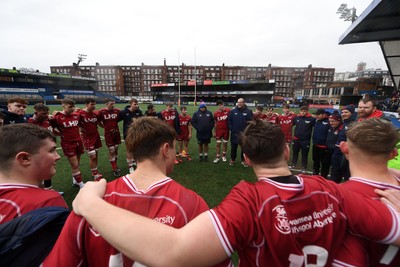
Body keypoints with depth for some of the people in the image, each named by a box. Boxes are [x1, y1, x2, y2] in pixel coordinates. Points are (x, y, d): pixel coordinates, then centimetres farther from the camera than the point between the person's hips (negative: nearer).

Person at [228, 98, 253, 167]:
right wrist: (231, 128, -5)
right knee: (233, 147, 12)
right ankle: (232, 159, 27)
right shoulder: (233, 111, -1)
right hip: (234, 133, 1)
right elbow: (229, 120, 2)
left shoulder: (248, 111, -4)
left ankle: (243, 160, 26)